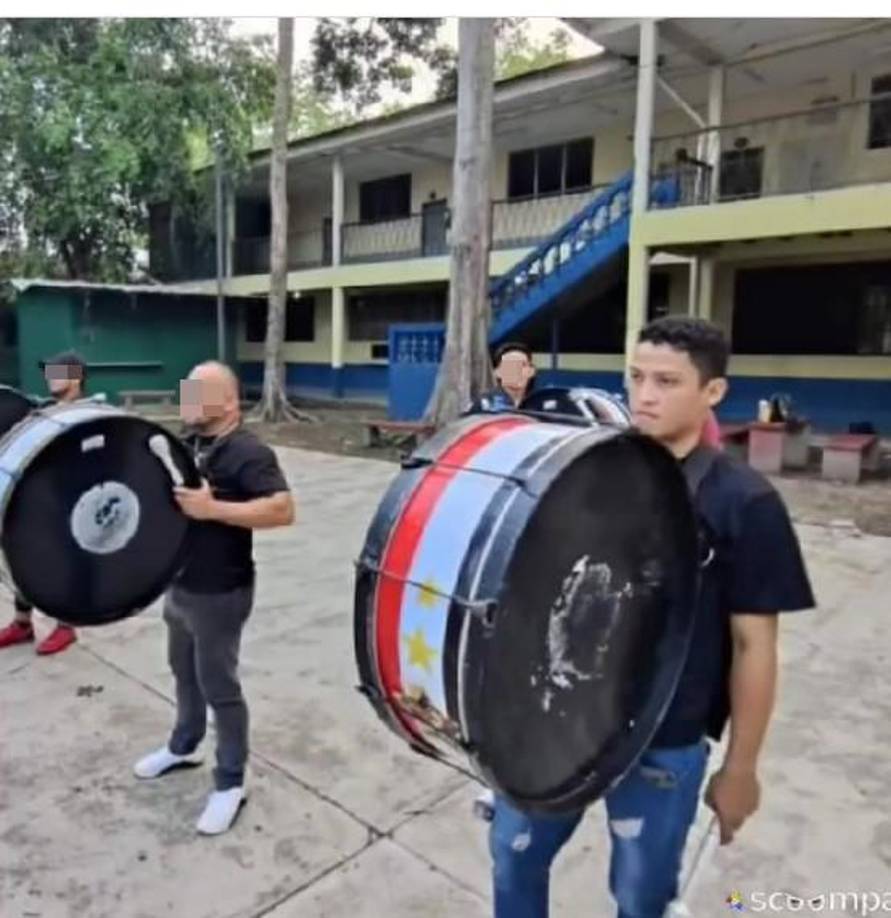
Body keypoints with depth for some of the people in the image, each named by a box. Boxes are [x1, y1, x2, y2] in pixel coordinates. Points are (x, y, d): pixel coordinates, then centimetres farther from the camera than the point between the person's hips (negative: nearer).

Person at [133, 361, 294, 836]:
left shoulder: (249, 453, -21)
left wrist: (213, 508, -33)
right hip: (179, 584, 9)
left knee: (218, 685, 4)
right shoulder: (185, 444, 7)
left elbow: (283, 510, -31)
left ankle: (230, 783, 21)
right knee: (184, 671, 25)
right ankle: (183, 746, 47)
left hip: (221, 594, -8)